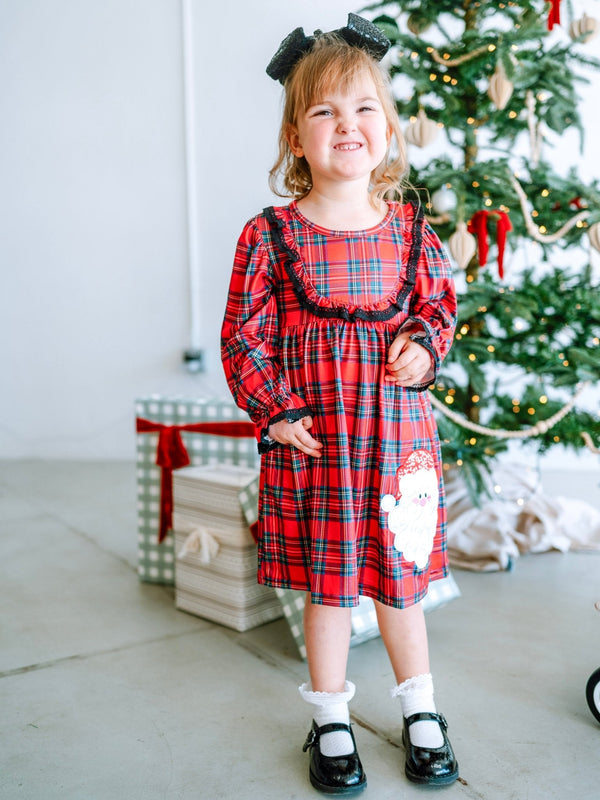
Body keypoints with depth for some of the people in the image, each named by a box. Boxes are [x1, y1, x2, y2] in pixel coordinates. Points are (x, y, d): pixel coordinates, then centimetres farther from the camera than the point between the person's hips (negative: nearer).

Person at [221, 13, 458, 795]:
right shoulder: (269, 235, -6)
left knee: (401, 577, 15)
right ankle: (331, 722, 34)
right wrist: (275, 412, -10)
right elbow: (243, 335, -2)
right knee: (326, 585, 11)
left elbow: (440, 304, 13)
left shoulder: (411, 229, 2)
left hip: (398, 433, 2)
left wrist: (426, 347, -8)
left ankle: (421, 711, 39)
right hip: (311, 440, -1)